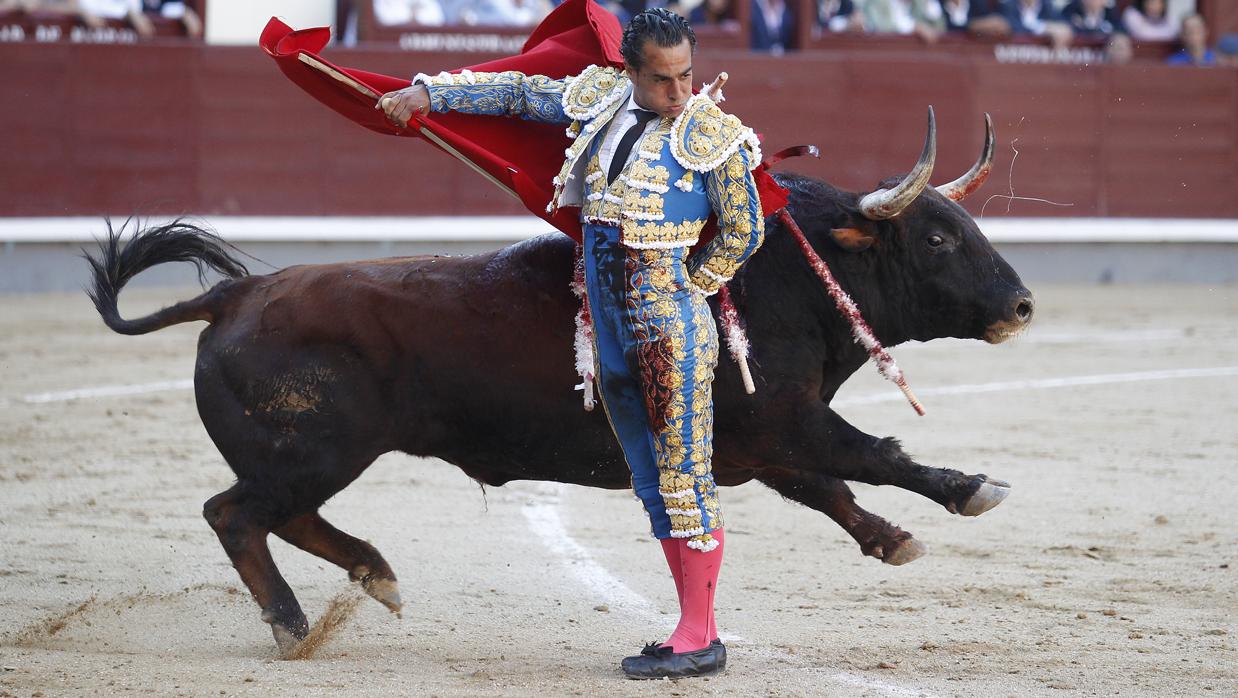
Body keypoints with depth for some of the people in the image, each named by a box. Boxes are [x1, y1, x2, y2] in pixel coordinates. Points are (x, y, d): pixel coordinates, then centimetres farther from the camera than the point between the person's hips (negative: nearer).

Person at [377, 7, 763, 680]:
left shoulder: (712, 135, -6)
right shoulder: (599, 98, 8)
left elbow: (743, 232, 0)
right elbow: (518, 92, 21)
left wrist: (686, 289, 3)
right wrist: (429, 93, 20)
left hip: (671, 324, -6)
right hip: (611, 330, 6)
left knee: (686, 477, -6)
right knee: (655, 483, 8)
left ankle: (699, 636, -3)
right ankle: (694, 630, 13)